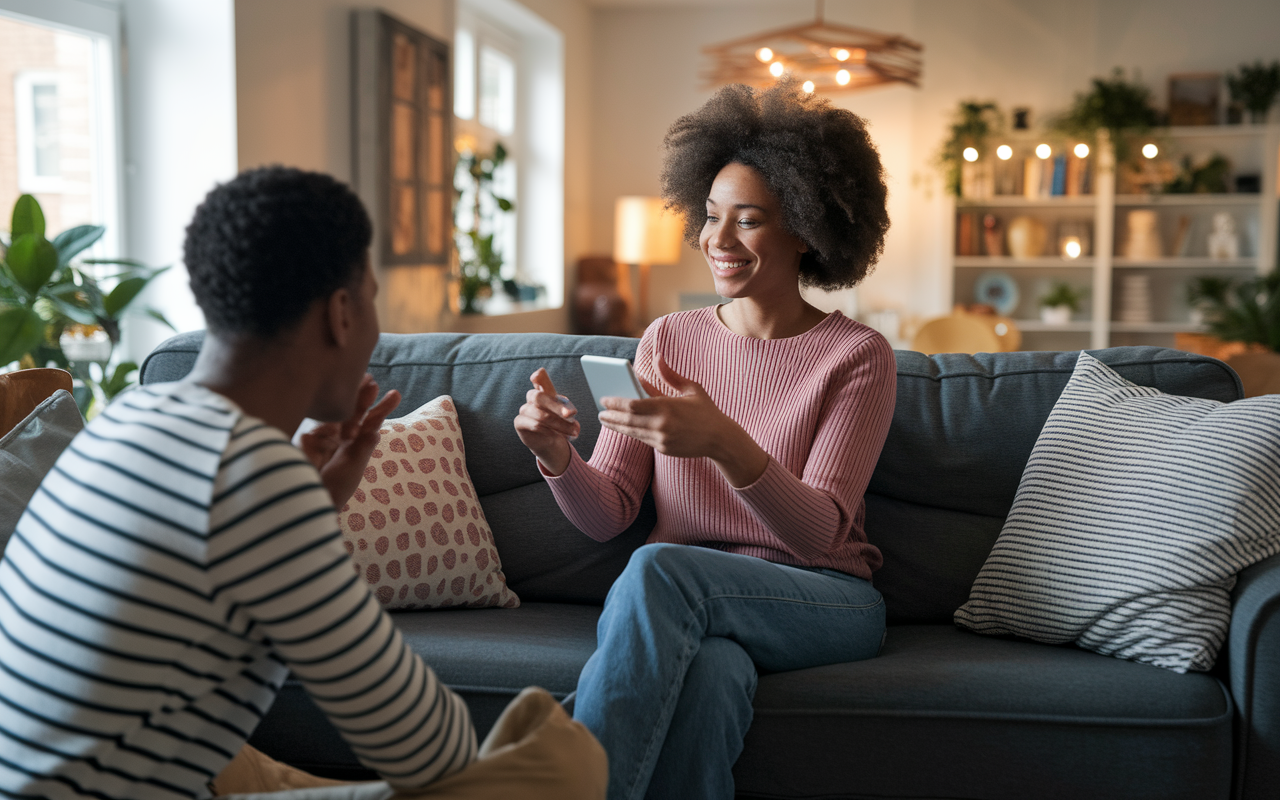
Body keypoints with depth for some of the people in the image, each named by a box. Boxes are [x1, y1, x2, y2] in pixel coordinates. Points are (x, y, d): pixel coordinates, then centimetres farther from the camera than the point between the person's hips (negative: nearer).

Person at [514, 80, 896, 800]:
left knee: (661, 568, -34)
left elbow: (819, 532, -14)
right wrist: (558, 455, -20)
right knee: (707, 675, -37)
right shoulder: (667, 341, 9)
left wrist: (723, 443, -32)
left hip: (823, 603, -2)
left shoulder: (858, 356, -2)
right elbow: (607, 515, 4)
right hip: (689, 606, 2)